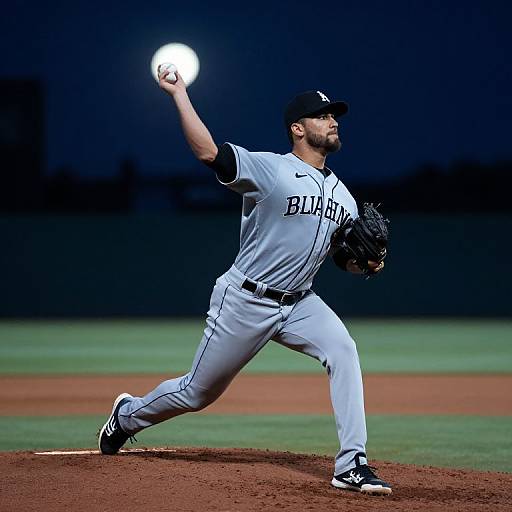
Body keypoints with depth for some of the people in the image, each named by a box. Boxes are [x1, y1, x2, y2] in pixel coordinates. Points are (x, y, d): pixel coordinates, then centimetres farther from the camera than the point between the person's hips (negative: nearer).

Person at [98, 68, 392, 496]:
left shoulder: (342, 196, 8)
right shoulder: (268, 169, -13)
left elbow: (346, 260, 16)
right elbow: (208, 152, -27)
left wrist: (366, 263, -8)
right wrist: (179, 93, -27)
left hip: (299, 303, 5)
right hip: (245, 301, -5)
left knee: (343, 351, -23)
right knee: (198, 392, 8)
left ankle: (352, 465, -24)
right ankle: (129, 415, 40)